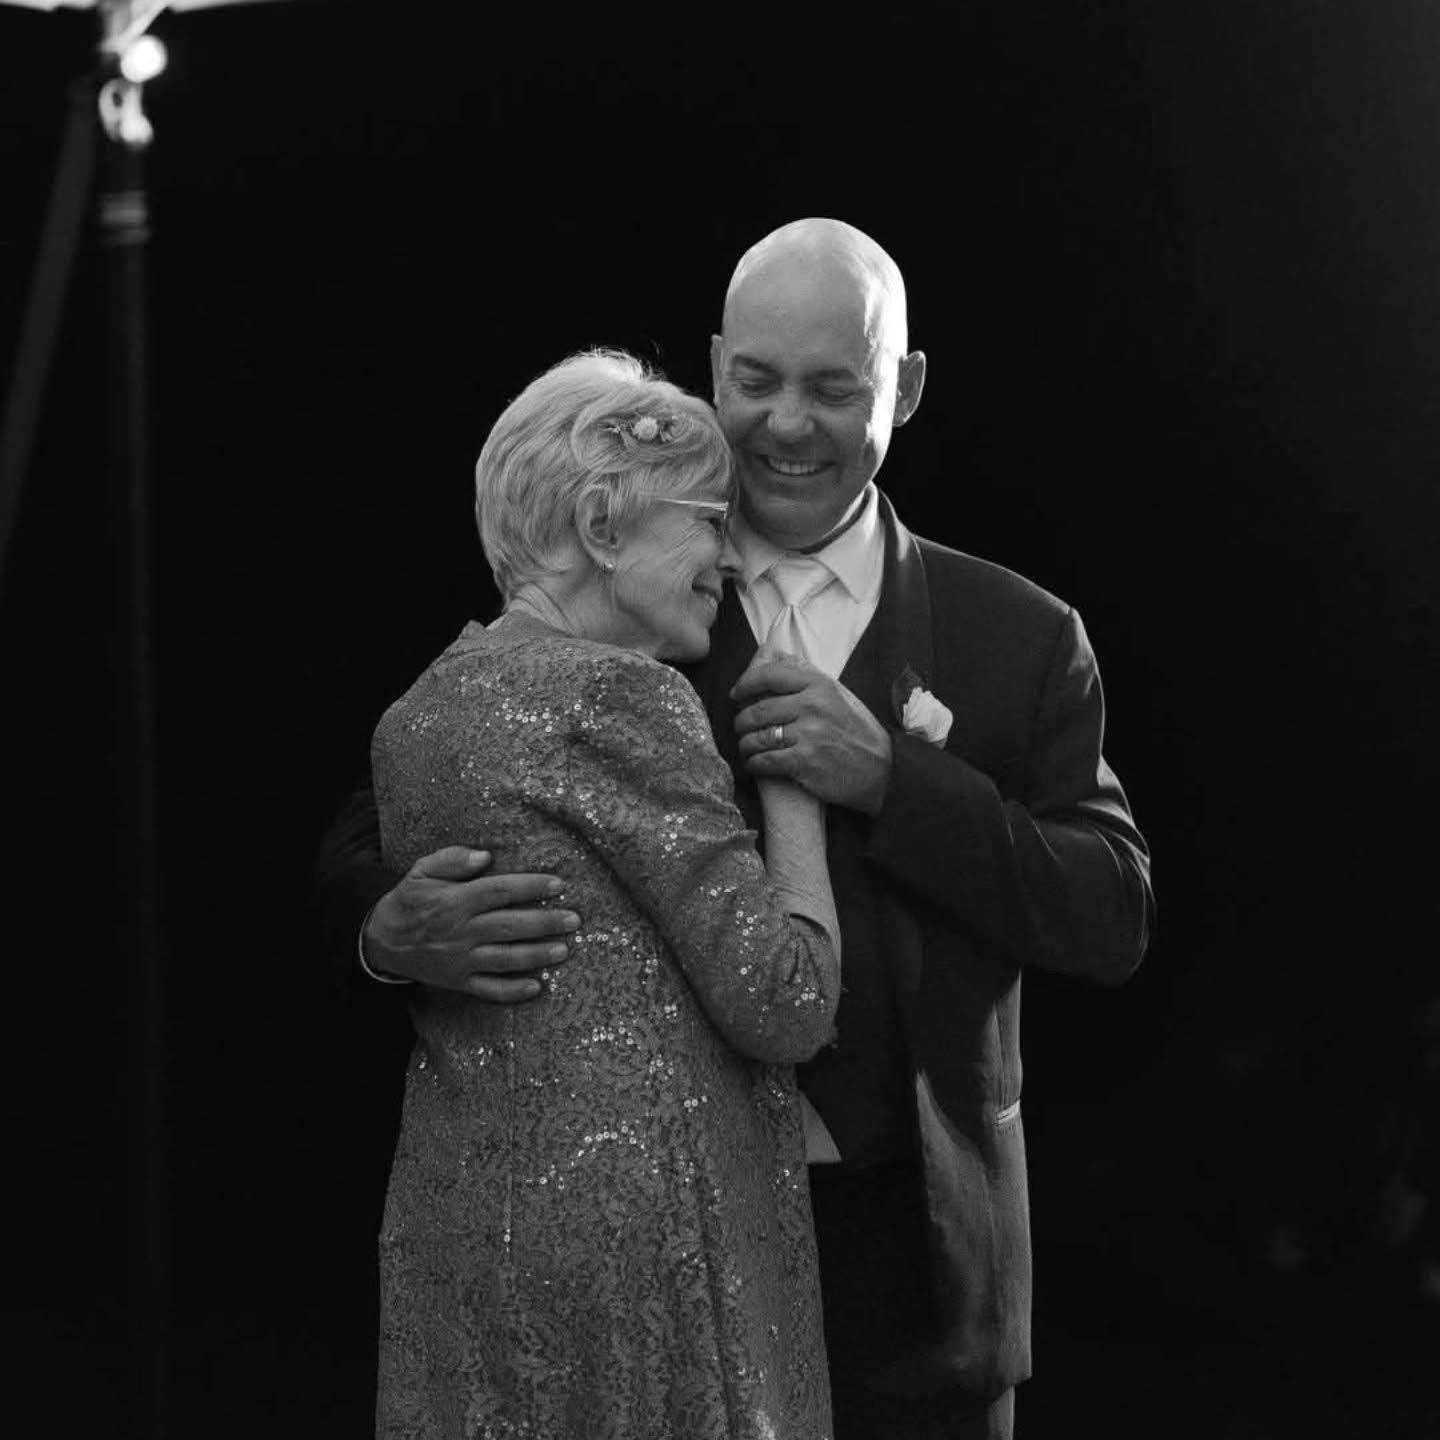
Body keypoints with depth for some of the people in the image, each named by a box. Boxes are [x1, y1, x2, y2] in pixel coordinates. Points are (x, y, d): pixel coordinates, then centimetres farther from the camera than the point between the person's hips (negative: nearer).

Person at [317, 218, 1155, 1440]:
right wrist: (394, 930, -26)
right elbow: (370, 833, -2)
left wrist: (889, 776, -16)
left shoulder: (1019, 639, 4)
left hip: (909, 1256, 1)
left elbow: (1113, 918, -3)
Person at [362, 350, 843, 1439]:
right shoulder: (618, 698, -12)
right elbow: (786, 1006, -13)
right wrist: (794, 788, -2)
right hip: (636, 1221, -8)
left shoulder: (417, 717, 12)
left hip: (451, 1222, 8)